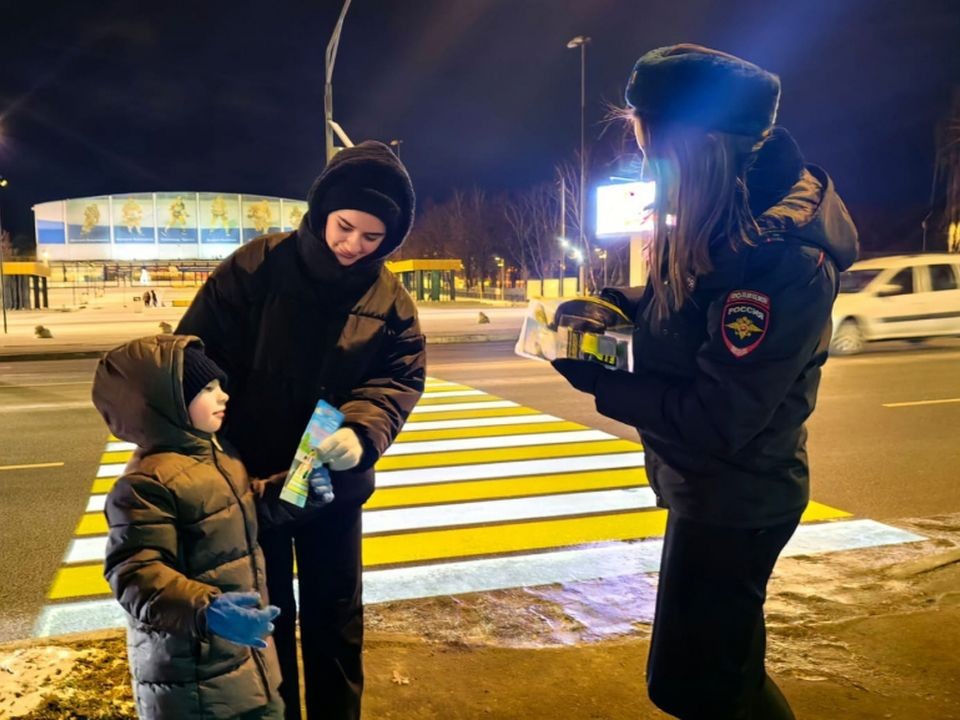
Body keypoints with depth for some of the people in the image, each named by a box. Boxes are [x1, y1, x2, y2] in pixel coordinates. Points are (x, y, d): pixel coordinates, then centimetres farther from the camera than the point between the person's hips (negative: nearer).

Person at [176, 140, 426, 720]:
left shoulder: (392, 301, -4)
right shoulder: (254, 269, -13)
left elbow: (400, 378, -10)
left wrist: (362, 433, -31)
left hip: (337, 485, 2)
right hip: (250, 478, -2)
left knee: (336, 618, 15)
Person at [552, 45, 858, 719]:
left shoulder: (783, 262, -30)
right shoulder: (724, 223, -3)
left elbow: (715, 421, -29)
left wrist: (597, 380, -21)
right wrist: (617, 304, -6)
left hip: (732, 503, -9)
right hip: (713, 490, 9)